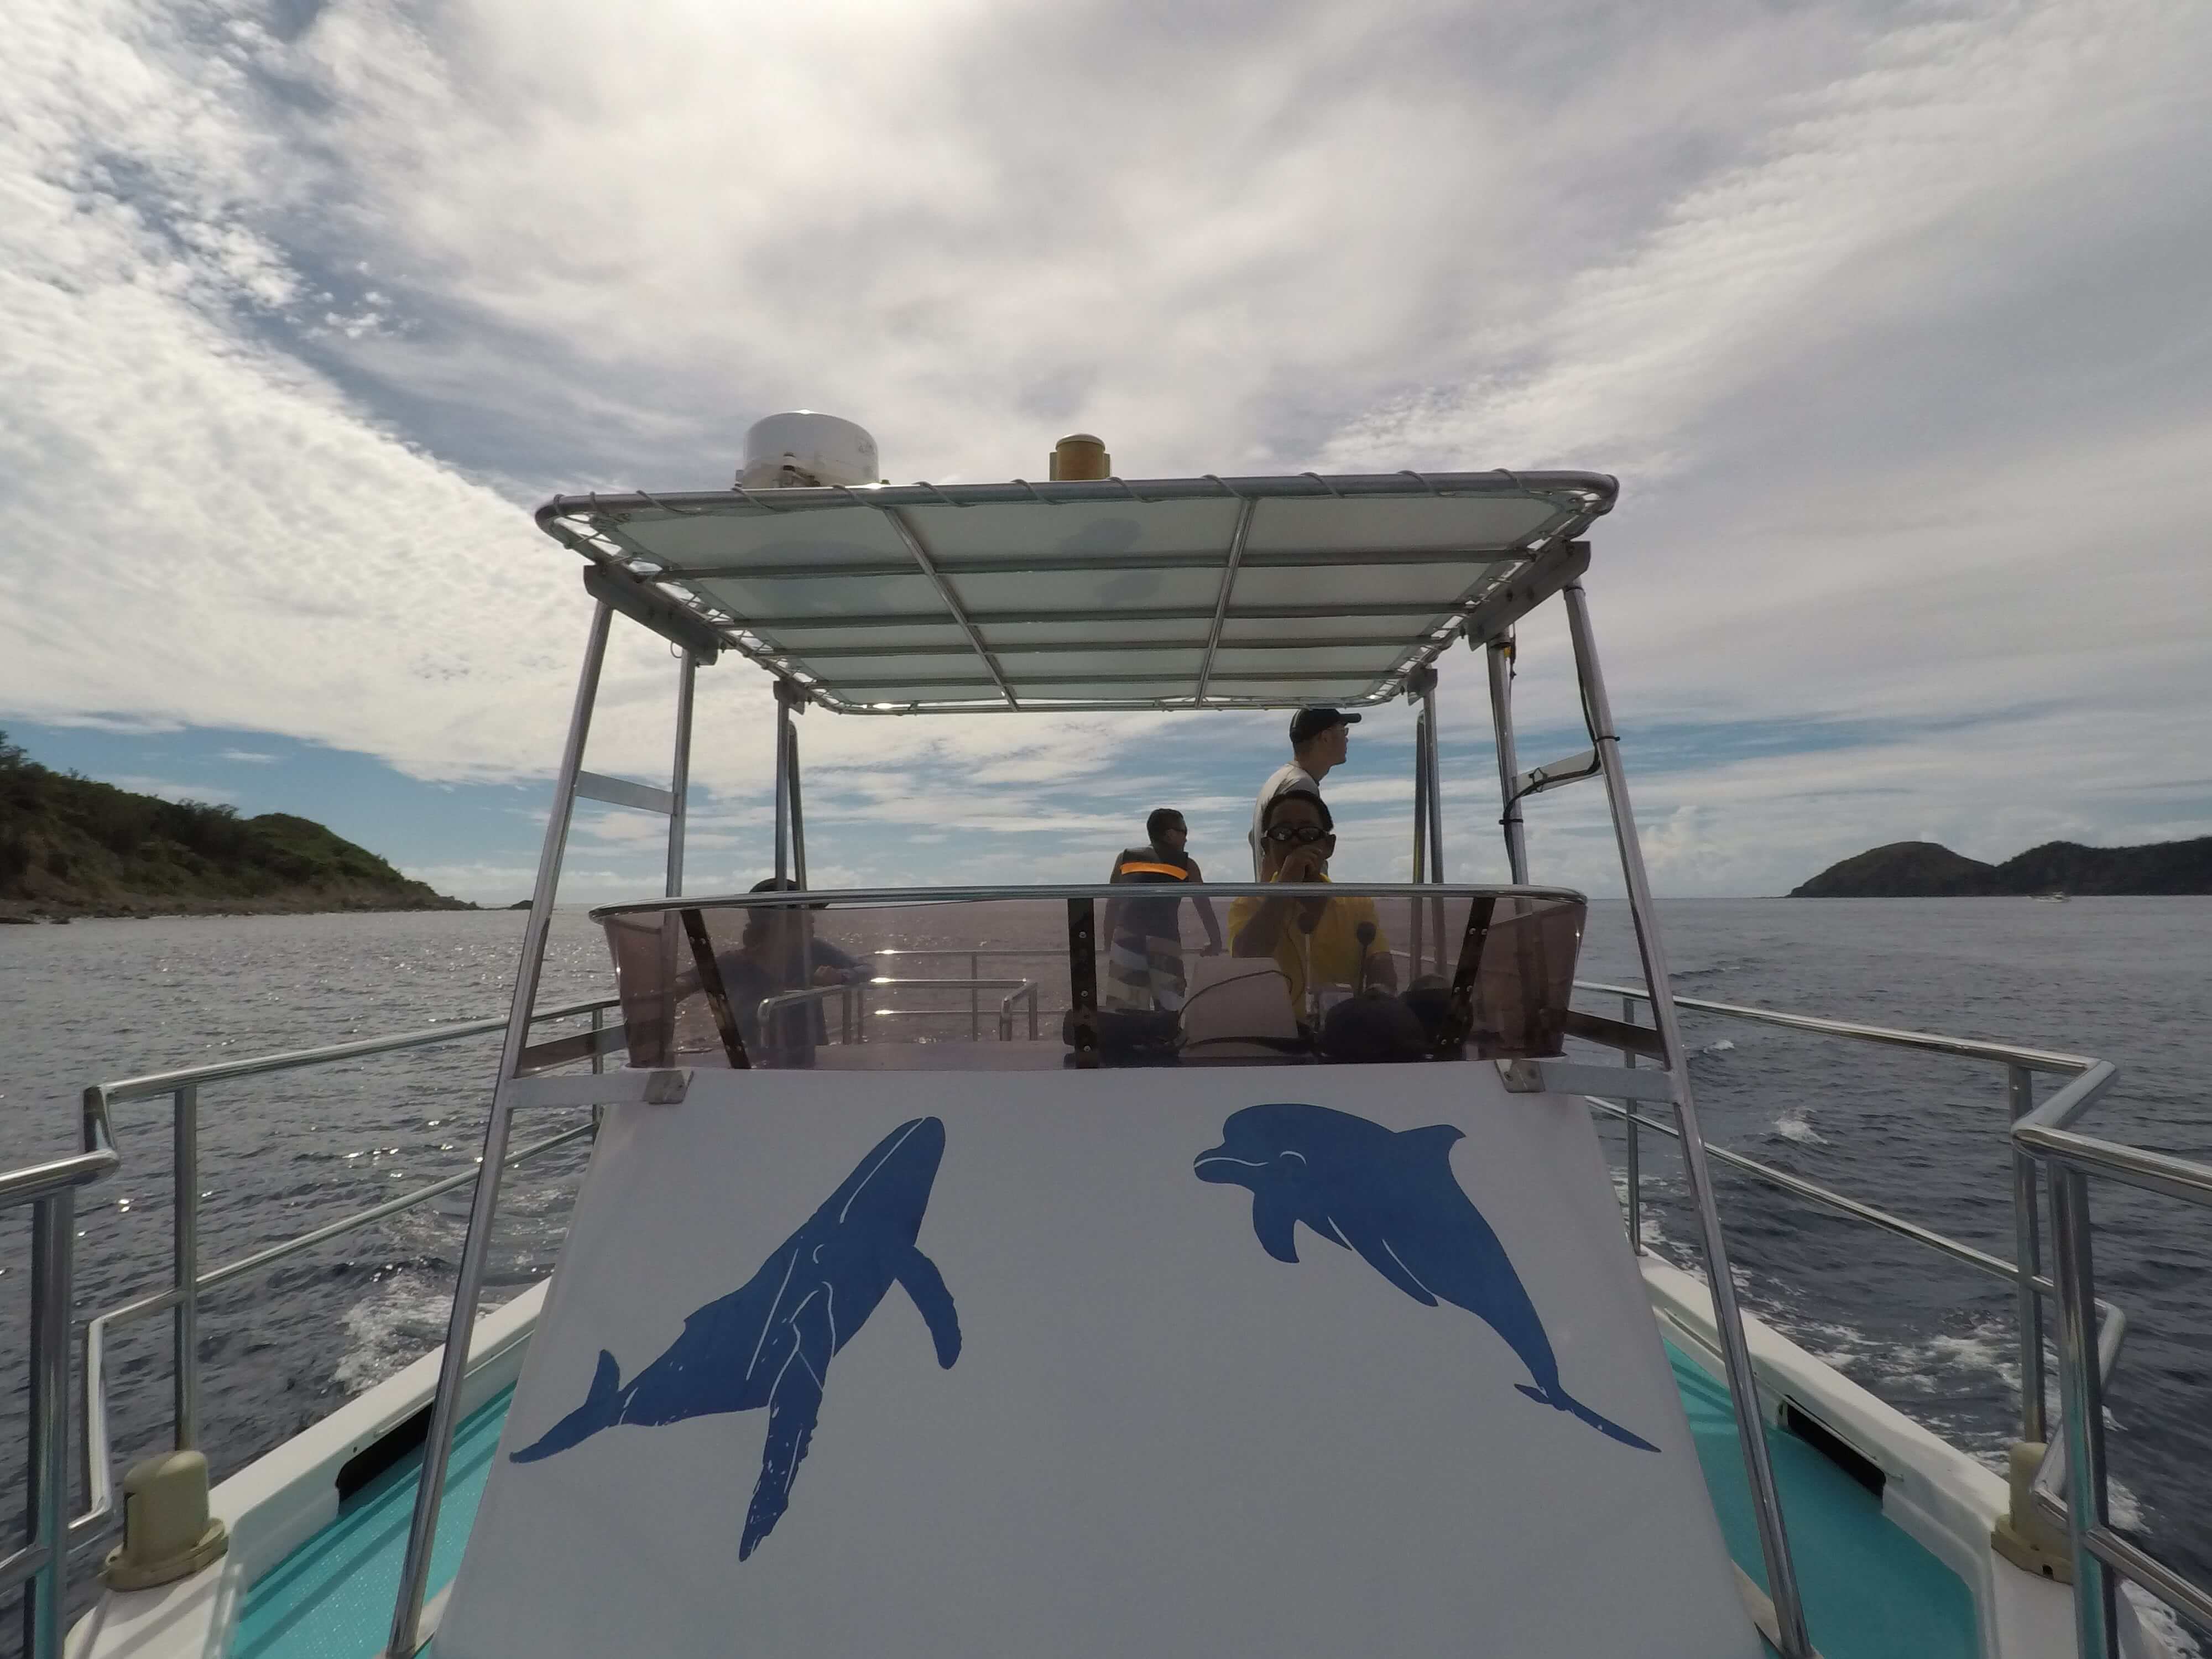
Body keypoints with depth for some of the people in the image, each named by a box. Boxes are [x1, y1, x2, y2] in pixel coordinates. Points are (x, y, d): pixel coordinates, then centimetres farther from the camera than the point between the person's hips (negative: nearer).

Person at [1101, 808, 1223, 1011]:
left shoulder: (1125, 859, 18)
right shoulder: (1186, 865, 14)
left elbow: (1112, 906, 17)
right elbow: (1204, 908, 20)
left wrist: (1109, 946, 21)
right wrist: (1216, 943, 32)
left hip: (1126, 940, 2)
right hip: (1164, 941, -2)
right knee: (1168, 1012, 6)